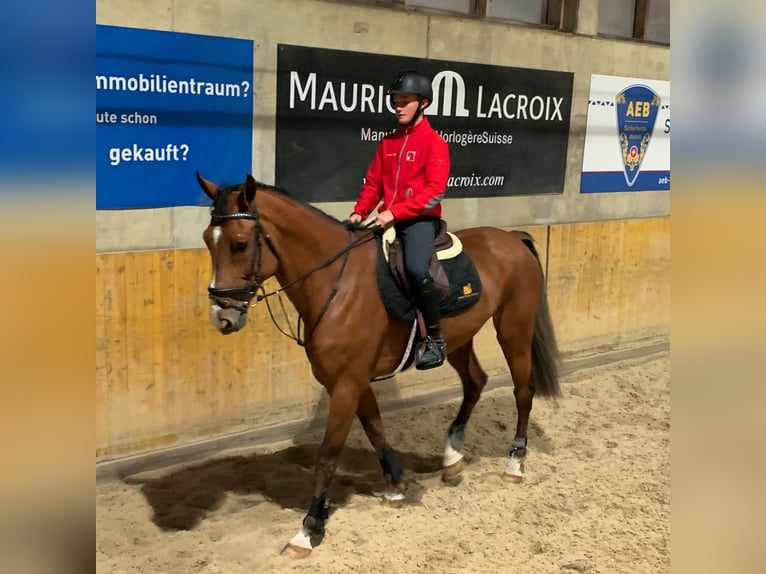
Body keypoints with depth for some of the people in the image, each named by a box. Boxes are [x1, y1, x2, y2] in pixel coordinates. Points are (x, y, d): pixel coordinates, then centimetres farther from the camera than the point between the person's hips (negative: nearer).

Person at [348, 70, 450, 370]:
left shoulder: (434, 142, -4)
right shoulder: (388, 142, 15)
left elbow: (434, 191, -14)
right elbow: (373, 183, 15)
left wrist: (395, 212, -21)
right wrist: (359, 212, -3)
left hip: (420, 219, -7)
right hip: (389, 219, 7)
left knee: (416, 268, -31)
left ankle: (435, 339, -15)